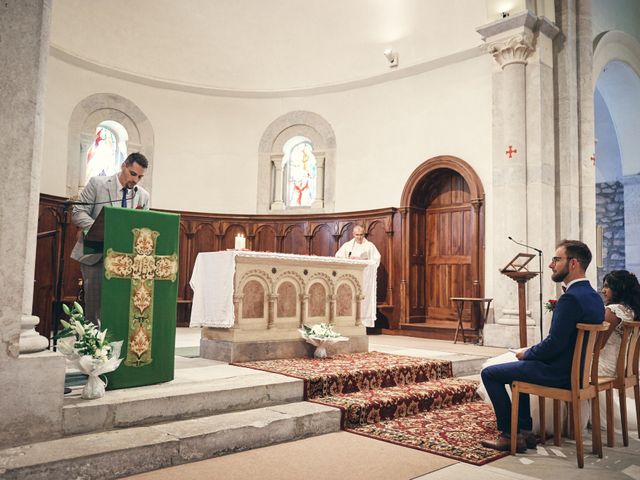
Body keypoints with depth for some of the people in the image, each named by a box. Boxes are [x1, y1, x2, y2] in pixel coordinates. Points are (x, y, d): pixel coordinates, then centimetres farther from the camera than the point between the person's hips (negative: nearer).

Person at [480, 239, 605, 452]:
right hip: (575, 369, 10)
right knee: (520, 367, 31)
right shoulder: (594, 297, 7)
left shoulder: (570, 298, -24)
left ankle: (510, 434, 7)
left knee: (489, 373, -1)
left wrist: (526, 353, -7)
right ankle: (524, 431, 28)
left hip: (559, 373, -10)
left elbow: (554, 344, -26)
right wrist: (530, 352, 9)